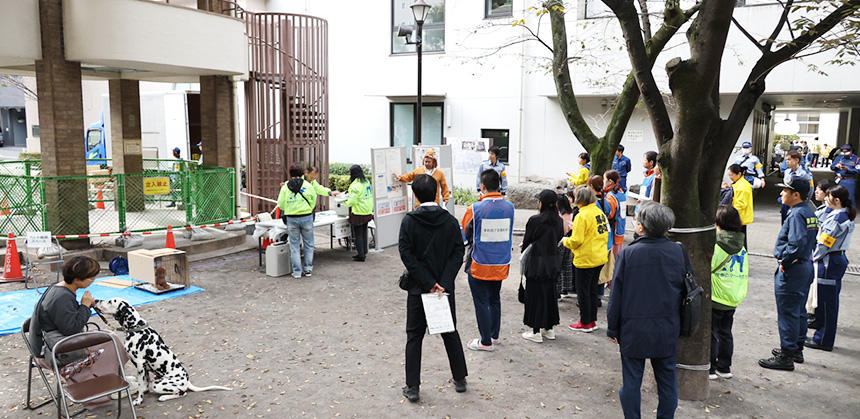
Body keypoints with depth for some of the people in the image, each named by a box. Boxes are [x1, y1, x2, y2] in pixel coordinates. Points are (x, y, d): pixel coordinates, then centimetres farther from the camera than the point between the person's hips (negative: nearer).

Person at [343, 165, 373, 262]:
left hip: (358, 214, -8)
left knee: (358, 235, 2)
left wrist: (345, 203, -4)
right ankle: (364, 253, 26)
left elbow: (352, 201, -22)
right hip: (367, 212, 8)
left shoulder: (355, 185, -20)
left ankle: (361, 255, 6)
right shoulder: (366, 182, 5)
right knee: (364, 234, 18)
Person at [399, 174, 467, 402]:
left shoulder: (409, 220, -9)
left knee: (414, 336, 9)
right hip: (446, 288, 2)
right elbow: (458, 252, -8)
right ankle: (460, 379, 28)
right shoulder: (450, 220, -3)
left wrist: (429, 284, -14)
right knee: (450, 332, 18)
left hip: (418, 288, -2)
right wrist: (443, 283, -13)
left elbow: (406, 254, -15)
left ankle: (412, 387, 10)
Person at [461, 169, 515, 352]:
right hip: (501, 264, 5)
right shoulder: (509, 207, -4)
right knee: (494, 299, 20)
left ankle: (486, 342, 13)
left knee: (481, 302, 6)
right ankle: (494, 334, 32)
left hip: (480, 264, -5)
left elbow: (463, 233, -3)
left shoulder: (475, 208, -17)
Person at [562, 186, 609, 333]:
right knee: (592, 290, 18)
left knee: (583, 291, 5)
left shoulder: (582, 216, -19)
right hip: (600, 258, 8)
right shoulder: (599, 212, 5)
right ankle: (592, 320, 25)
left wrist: (565, 241, -2)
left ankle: (585, 323, 14)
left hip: (586, 260, -8)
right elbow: (605, 232, 13)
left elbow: (576, 240, -20)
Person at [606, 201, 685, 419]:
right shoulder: (678, 252, -5)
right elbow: (684, 291, 5)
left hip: (634, 330, -3)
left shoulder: (628, 253, -15)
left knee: (631, 380, 10)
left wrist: (613, 329, 2)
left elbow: (616, 295, -9)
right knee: (667, 379, 17)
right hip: (668, 330, 3)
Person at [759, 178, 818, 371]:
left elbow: (797, 242, -31)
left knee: (787, 313, -4)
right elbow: (810, 241, 15)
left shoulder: (797, 214, -19)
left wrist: (784, 262, -20)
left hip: (791, 270, -10)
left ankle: (786, 357, 2)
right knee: (799, 311, 19)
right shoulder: (810, 213, 12)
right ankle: (797, 349, 32)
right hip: (805, 266, 10)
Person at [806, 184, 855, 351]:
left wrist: (813, 258, -5)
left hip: (829, 262, -10)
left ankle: (823, 340, 6)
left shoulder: (836, 218, -20)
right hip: (839, 258, 10)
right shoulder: (846, 216, 10)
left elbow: (824, 243, -18)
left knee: (827, 300, -2)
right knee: (830, 299, 16)